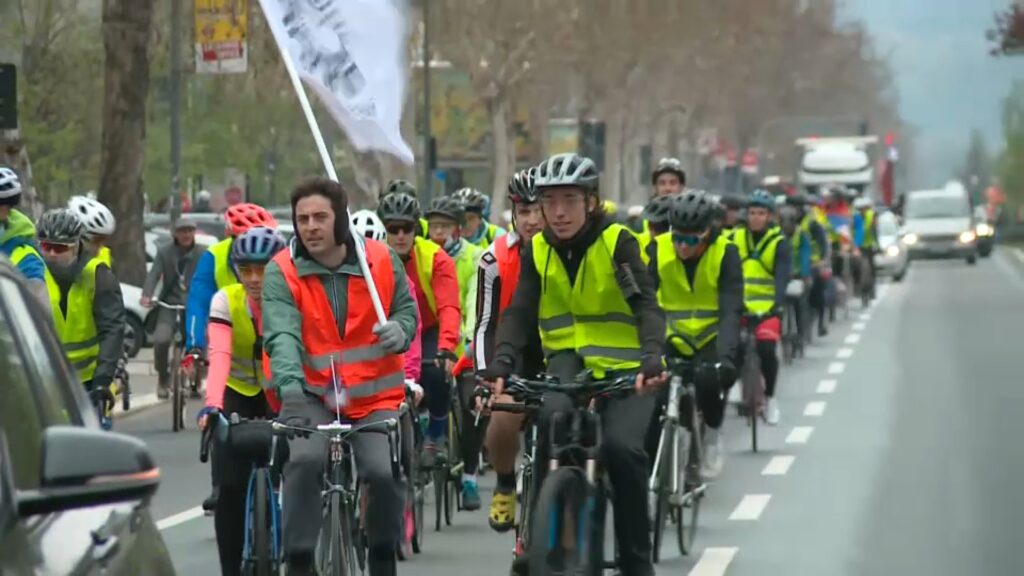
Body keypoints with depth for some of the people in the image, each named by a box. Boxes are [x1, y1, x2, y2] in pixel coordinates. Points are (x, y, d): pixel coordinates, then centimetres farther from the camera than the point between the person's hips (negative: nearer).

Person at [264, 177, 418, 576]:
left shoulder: (381, 260, -1)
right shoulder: (282, 272, -7)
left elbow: (406, 308, 14)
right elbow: (282, 334, -21)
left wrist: (400, 330, -12)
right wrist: (289, 383, -40)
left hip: (376, 397, 1)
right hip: (313, 396, -1)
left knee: (385, 471, -20)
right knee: (304, 460, -30)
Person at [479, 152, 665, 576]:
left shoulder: (617, 242, -9)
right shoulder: (536, 250, 0)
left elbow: (646, 305, -19)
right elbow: (519, 314, -9)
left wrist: (651, 358, -37)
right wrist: (500, 365, -28)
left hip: (625, 366, -2)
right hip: (569, 358, 2)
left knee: (622, 446, -26)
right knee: (554, 416, -31)